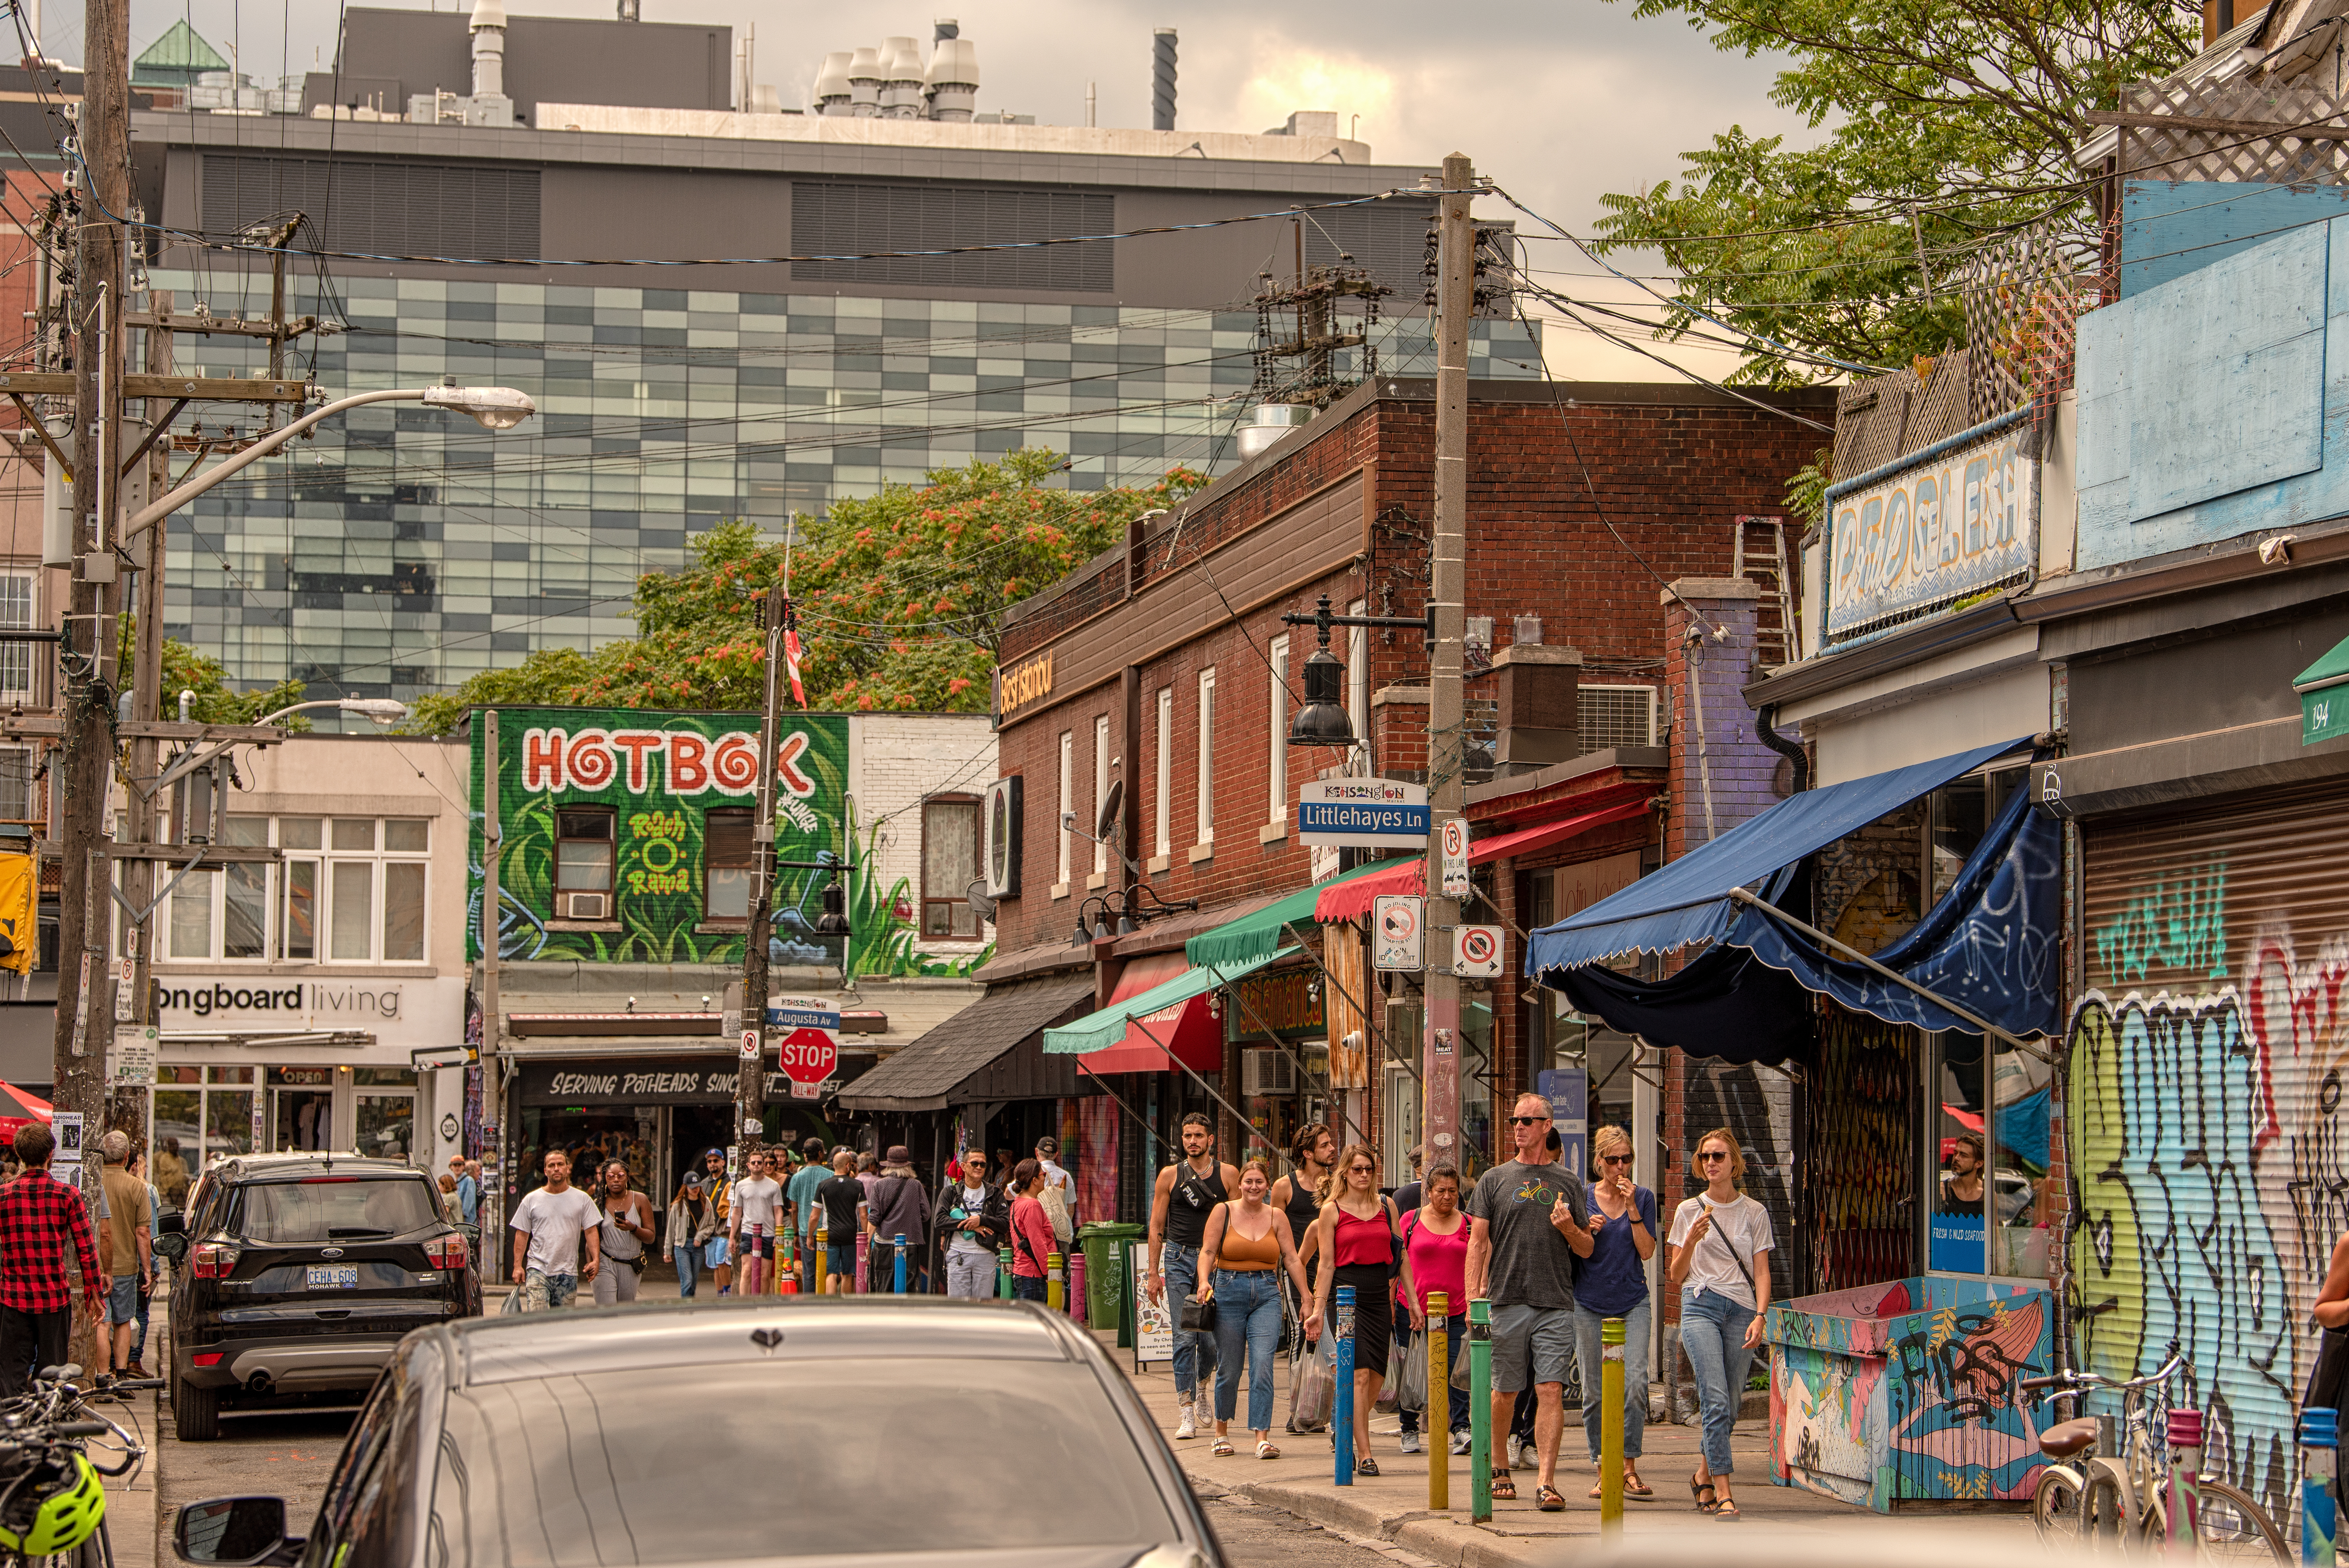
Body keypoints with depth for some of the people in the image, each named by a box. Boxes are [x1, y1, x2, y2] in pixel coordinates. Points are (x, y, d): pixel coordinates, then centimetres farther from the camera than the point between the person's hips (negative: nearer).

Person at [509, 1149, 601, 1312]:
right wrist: (518, 1266, -1)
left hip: (567, 1273, 1)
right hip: (538, 1269, -1)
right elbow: (522, 1235, 8)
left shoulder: (582, 1199, 6)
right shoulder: (531, 1200, 6)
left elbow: (591, 1231, 4)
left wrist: (595, 1260, -10)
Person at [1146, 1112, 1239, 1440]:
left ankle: (1200, 1383, 28)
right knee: (1184, 1337, -6)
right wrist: (1153, 1273, 3)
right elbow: (1157, 1227, 8)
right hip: (1179, 1258, 0)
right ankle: (1188, 1414, -3)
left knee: (1213, 1340, -4)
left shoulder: (1228, 1175, 5)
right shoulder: (1170, 1176, 6)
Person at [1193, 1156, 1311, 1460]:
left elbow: (1292, 1259, 8)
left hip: (1267, 1295, 1)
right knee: (1229, 1368, 4)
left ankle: (1263, 1438, -14)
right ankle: (1222, 1431, 24)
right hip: (1229, 1292, -1)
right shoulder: (1223, 1212, 3)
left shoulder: (1277, 1217, 8)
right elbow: (1207, 1252, -1)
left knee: (1263, 1364, -12)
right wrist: (1204, 1282, -18)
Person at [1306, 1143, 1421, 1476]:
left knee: (1377, 1378, 3)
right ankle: (1364, 1455, -14)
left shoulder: (1386, 1206, 11)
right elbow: (1327, 1264, 0)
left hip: (1379, 1297, 4)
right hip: (1346, 1295, -4)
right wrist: (1318, 1310, -5)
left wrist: (1413, 1301, 11)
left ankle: (1348, 1439, 23)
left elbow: (1401, 1256, 14)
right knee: (1360, 1374, -14)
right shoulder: (1332, 1211, 1)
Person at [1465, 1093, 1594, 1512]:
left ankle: (1547, 1482, -13)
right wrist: (1473, 1299, -5)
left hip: (1556, 1304, 0)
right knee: (1505, 1391, 6)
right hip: (1506, 1303, 0)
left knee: (1551, 1390, -10)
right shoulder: (1494, 1181, 9)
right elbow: (1478, 1242, 6)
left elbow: (1587, 1250, 14)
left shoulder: (1568, 1183, 12)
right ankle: (1499, 1467, 26)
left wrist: (1570, 1229, -8)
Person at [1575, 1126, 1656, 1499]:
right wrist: (1587, 1232, -11)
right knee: (1594, 1391, 2)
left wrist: (1632, 1208, -12)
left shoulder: (1643, 1198, 4)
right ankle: (1602, 1469, 12)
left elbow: (1647, 1251, -3)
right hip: (1590, 1303, 1)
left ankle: (1629, 1468, -7)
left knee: (1635, 1382, -15)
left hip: (1632, 1301, 0)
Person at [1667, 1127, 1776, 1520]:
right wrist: (1691, 1241, -7)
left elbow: (1761, 1271, 8)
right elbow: (1676, 1278, 11)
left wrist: (1759, 1317, -7)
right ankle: (1723, 1493, -20)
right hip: (1700, 1306, -2)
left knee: (1728, 1407, 2)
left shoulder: (1755, 1213, 11)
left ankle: (1704, 1476, 26)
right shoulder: (1689, 1211, 10)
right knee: (1716, 1401, -16)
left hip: (1741, 1310, 2)